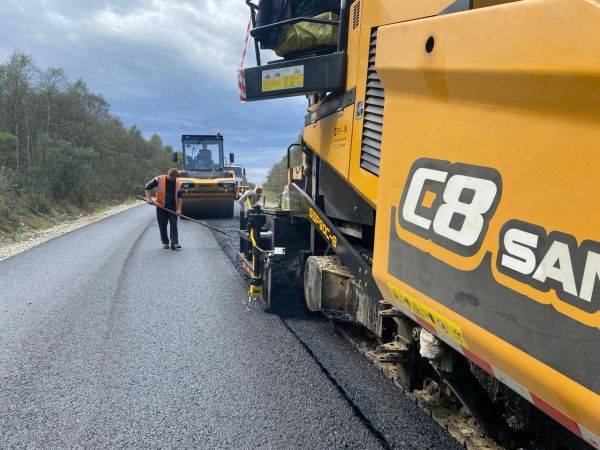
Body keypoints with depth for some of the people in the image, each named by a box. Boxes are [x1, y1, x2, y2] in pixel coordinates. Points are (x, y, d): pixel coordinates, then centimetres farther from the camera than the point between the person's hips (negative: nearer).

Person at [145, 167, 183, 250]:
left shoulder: (177, 184, 3)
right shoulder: (159, 179, -5)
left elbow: (179, 197, 5)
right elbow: (148, 187, 2)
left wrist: (178, 209, -3)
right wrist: (149, 198, -9)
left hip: (172, 207, 1)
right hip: (161, 206, -1)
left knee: (174, 225, -6)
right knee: (162, 226, 5)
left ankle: (174, 243, -7)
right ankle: (165, 243, 18)